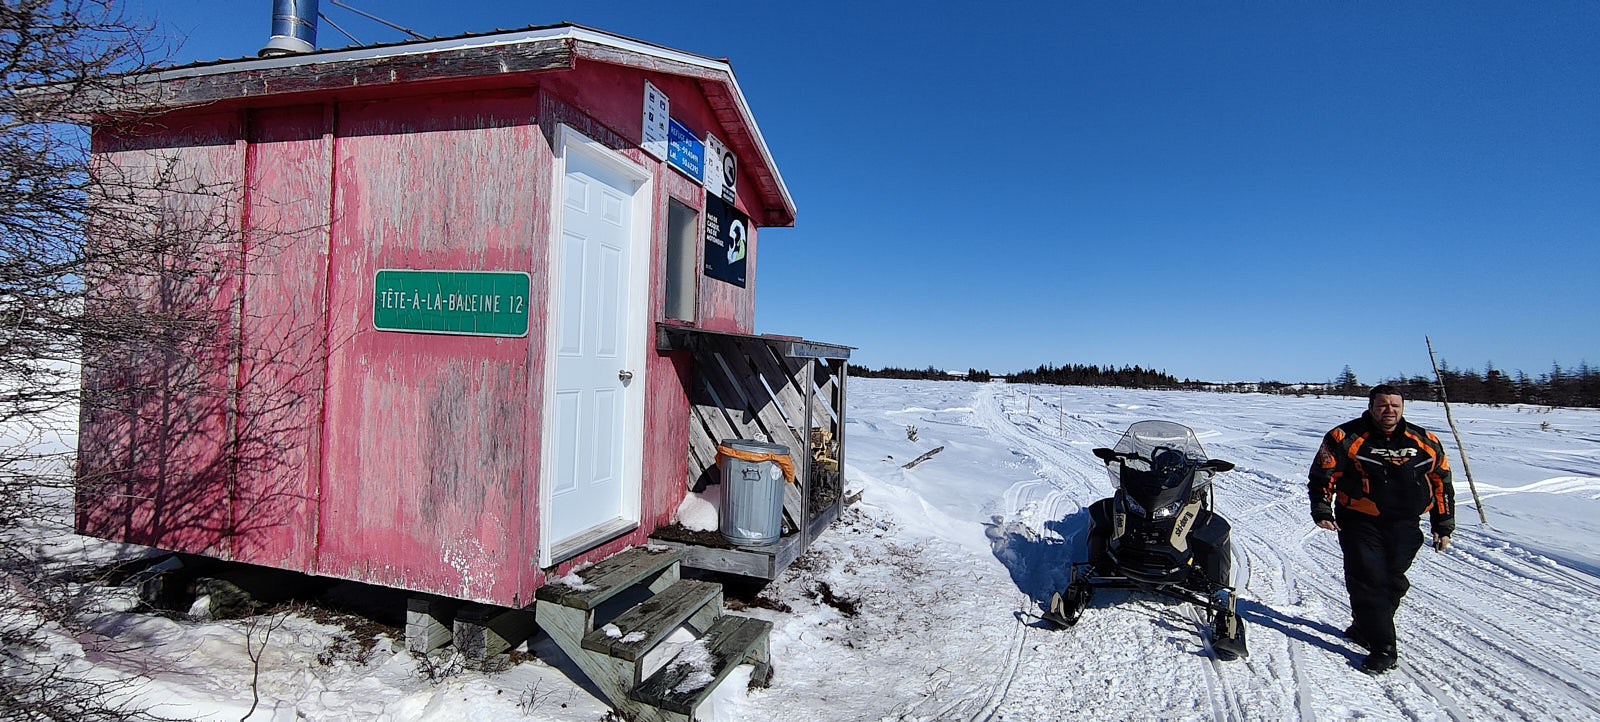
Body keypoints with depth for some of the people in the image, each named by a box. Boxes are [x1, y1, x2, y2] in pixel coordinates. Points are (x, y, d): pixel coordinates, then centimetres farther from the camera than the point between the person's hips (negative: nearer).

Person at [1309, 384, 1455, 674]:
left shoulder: (1426, 442, 7)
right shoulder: (1346, 438, -6)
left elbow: (1441, 482, 16)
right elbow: (1323, 475, -3)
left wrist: (1443, 526, 13)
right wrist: (1322, 511, -12)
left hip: (1405, 527, 4)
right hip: (1360, 523, -4)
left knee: (1393, 582, 8)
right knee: (1369, 581, -8)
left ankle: (1364, 629, 28)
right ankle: (1383, 649, -1)